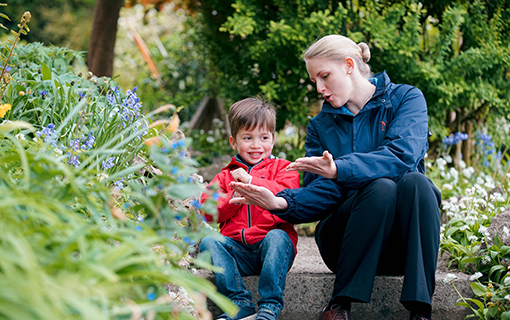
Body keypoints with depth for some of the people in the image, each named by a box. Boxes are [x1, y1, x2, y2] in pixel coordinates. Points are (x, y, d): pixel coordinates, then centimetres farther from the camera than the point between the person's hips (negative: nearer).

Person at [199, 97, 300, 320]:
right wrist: (235, 197, -7)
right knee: (208, 242, -23)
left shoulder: (281, 168, 11)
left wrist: (250, 181, -9)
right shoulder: (225, 176, 19)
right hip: (238, 250, 3)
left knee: (276, 236, -34)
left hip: (270, 248, -3)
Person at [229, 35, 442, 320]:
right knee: (381, 187, -30)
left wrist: (338, 169, -31)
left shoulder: (406, 98, 3)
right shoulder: (321, 125, 13)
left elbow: (401, 156, -17)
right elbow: (321, 192, 0)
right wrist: (282, 202, -21)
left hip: (404, 240, 0)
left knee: (415, 181, -31)